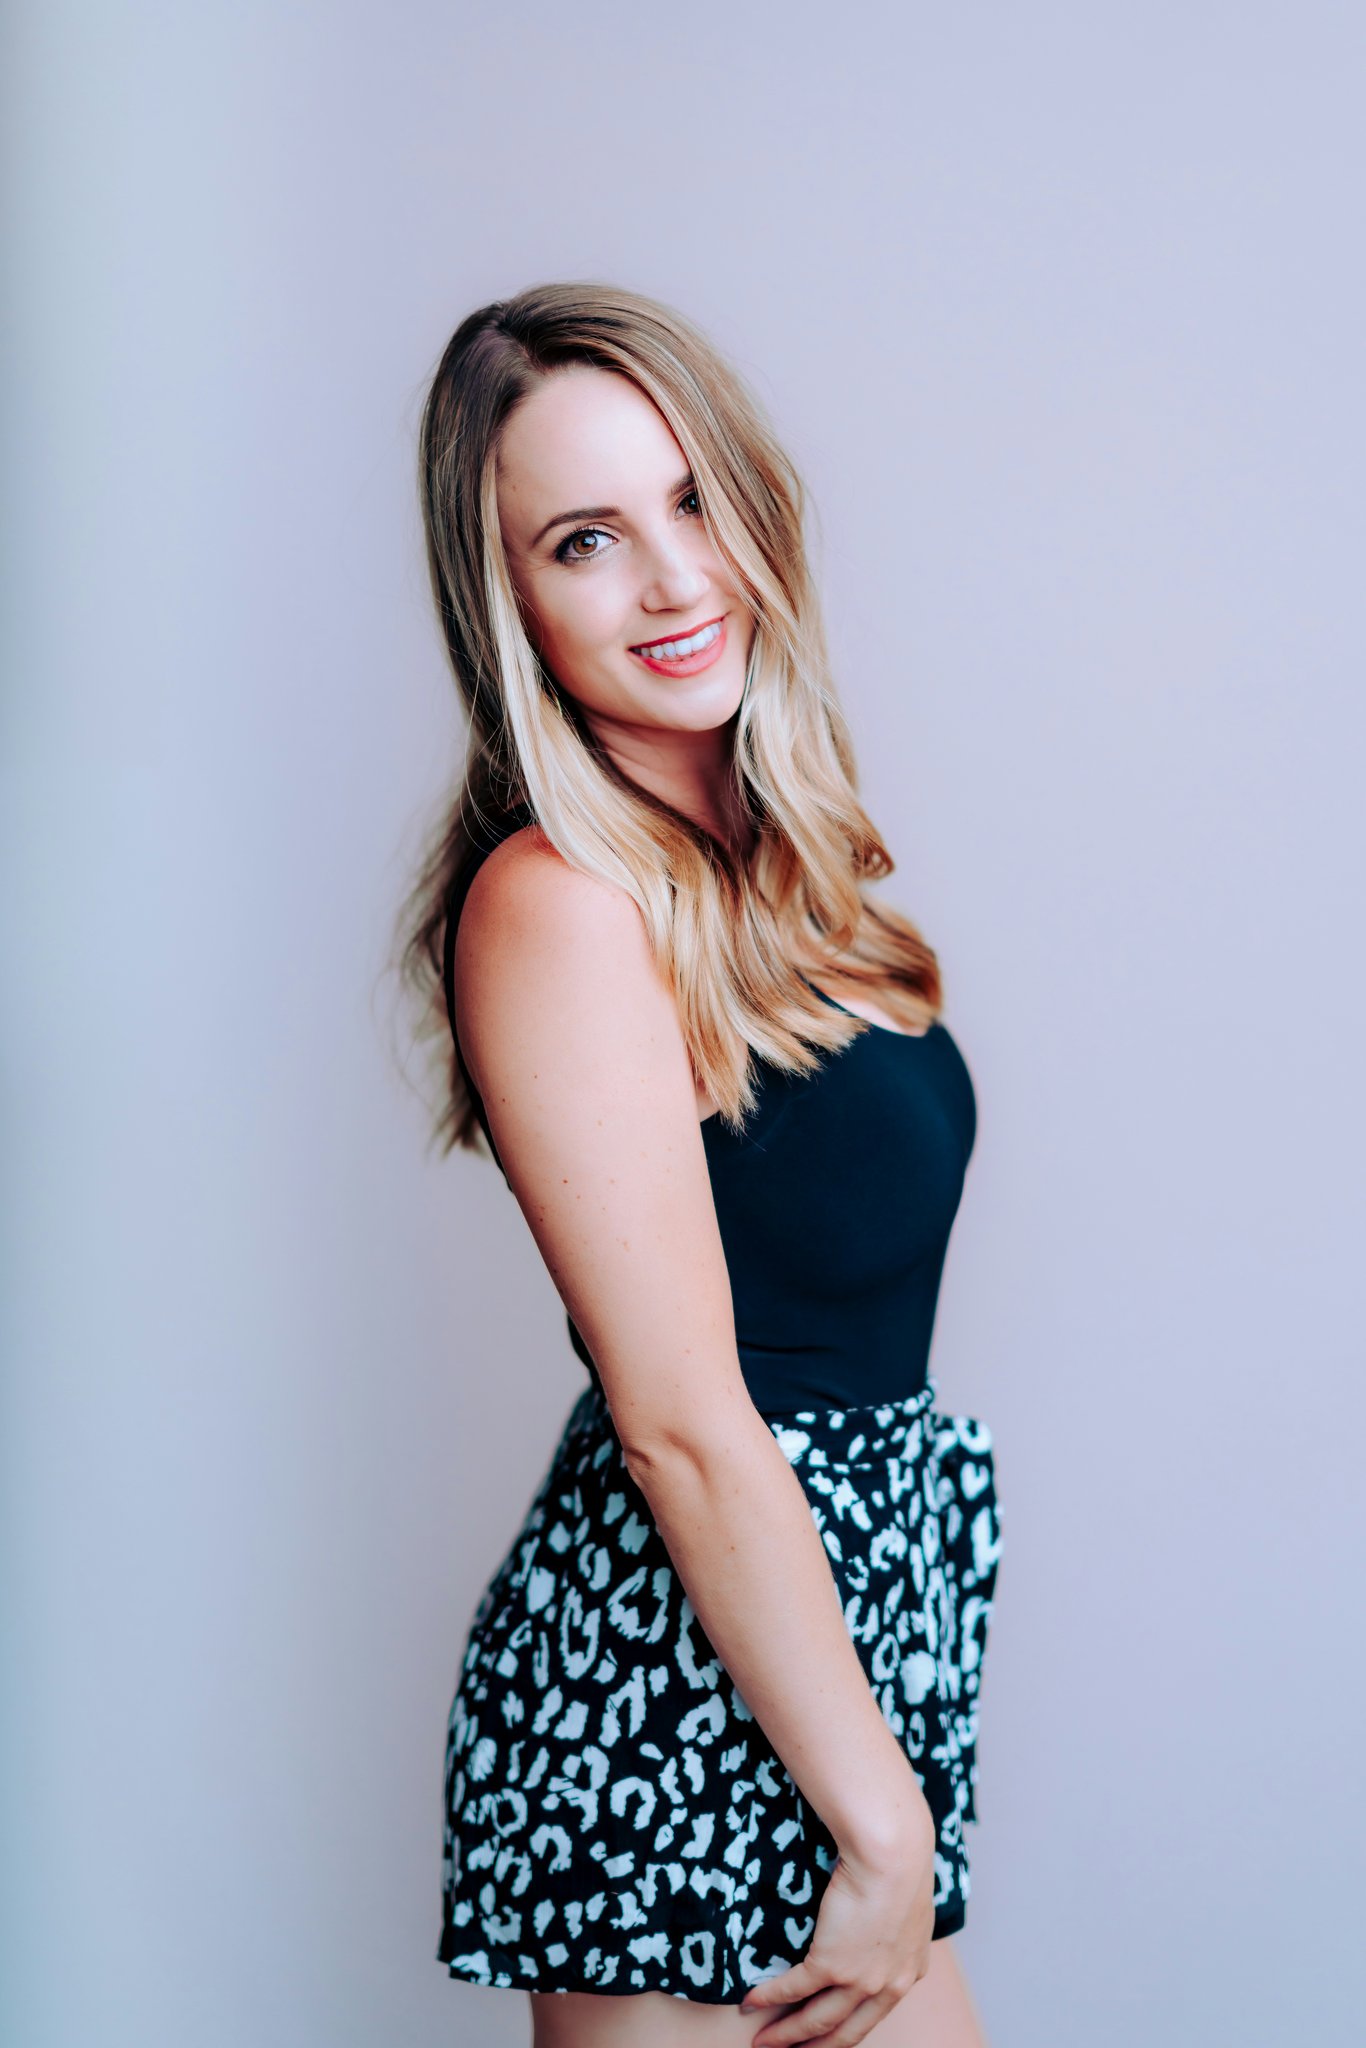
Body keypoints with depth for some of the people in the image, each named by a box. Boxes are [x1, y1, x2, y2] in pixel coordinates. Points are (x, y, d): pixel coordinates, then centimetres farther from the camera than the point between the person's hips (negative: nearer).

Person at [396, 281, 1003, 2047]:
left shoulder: (763, 853, 9)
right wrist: (885, 1828, -16)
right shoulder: (560, 904, -18)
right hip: (683, 1702, -8)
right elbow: (686, 1427, -20)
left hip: (835, 1604, 8)